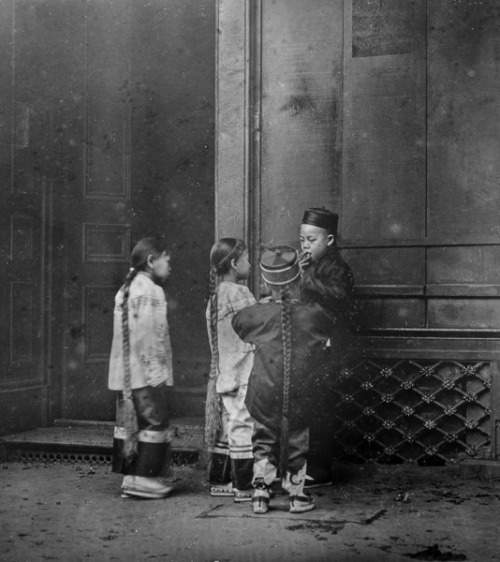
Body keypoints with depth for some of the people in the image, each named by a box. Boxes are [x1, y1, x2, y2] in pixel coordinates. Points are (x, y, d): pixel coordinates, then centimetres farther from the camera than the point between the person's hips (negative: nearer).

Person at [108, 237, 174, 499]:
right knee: (154, 423, -2)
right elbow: (149, 337, -18)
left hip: (124, 374, 9)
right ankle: (143, 478, -2)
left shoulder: (126, 290, 17)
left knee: (129, 423, 11)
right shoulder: (150, 291, -11)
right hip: (147, 372, -9)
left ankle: (130, 477, 17)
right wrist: (156, 369, -17)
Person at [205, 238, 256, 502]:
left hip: (224, 373, 9)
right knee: (243, 427, -4)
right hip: (242, 375, -9)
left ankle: (219, 481, 22)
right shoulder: (238, 294, -14)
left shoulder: (216, 294, 12)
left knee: (226, 428, 15)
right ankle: (244, 488, 1)